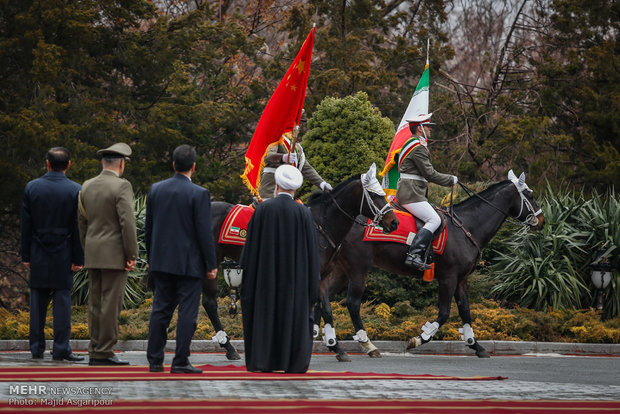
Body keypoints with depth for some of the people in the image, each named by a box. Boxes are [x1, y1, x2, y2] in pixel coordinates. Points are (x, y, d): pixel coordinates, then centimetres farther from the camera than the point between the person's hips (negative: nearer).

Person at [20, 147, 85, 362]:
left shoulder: (31, 188, 0)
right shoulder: (75, 190, -6)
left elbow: (26, 225, 2)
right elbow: (78, 227, -6)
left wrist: (26, 256, 7)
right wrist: (78, 259, -2)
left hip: (39, 255, 2)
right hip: (63, 255, -2)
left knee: (38, 301, 8)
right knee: (62, 299, -1)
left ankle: (37, 348, 10)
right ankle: (61, 348, -3)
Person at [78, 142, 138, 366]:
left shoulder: (87, 187, 10)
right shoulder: (122, 186, -12)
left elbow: (82, 223, 14)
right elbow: (127, 222, -17)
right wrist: (132, 255, -11)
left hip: (93, 254, 7)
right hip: (115, 254, -7)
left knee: (96, 303, 9)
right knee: (111, 303, -5)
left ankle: (95, 351, 11)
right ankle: (104, 352, -5)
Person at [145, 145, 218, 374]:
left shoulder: (156, 189, 4)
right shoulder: (199, 194, -12)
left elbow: (148, 227, 10)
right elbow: (204, 232, -12)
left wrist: (151, 258, 20)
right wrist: (211, 265, -5)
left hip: (161, 260, 5)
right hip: (189, 264, -5)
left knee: (160, 310, 10)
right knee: (187, 312, 0)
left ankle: (155, 360, 12)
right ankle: (180, 362, -1)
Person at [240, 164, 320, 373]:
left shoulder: (263, 209, -6)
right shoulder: (303, 213, -4)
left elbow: (252, 241, -3)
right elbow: (310, 247, -2)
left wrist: (246, 268, 5)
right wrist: (311, 276, 6)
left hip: (266, 271, 0)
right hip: (294, 274, 0)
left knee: (265, 311, 7)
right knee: (294, 312, 5)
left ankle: (265, 361, 5)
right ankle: (293, 362, 2)